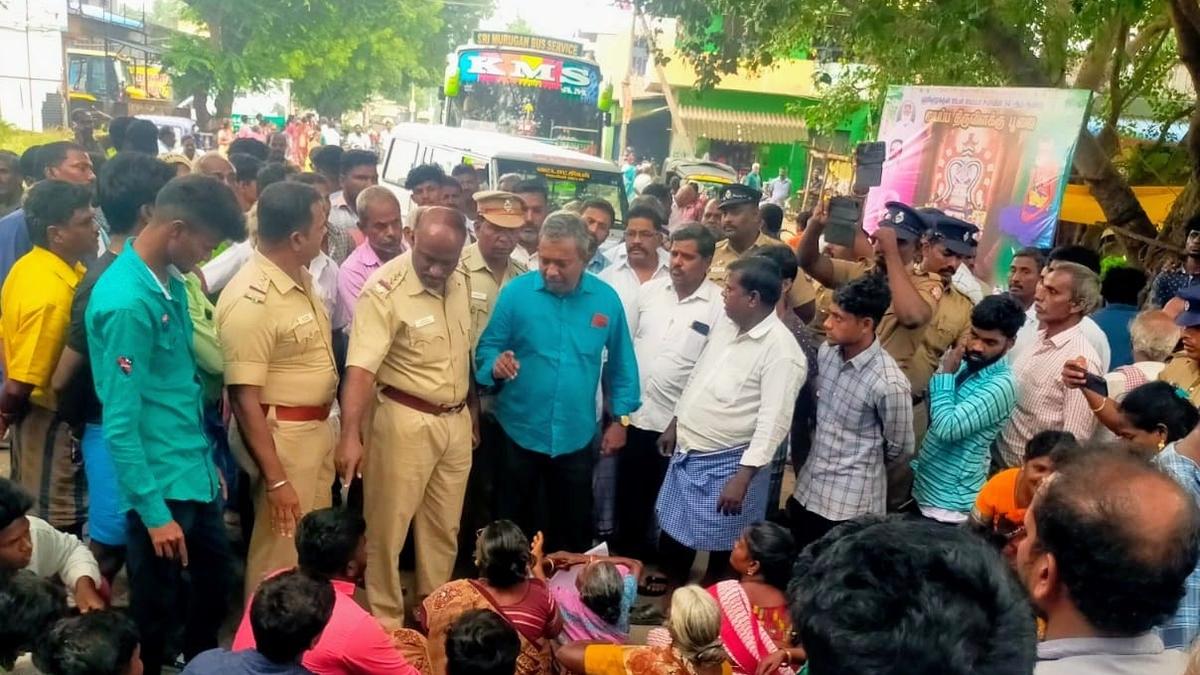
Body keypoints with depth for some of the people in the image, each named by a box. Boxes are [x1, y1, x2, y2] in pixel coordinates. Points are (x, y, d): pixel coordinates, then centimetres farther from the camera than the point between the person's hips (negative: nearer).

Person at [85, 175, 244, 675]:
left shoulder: (171, 284, 4)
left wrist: (208, 460, 15)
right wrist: (153, 513, -17)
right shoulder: (126, 303, -22)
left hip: (196, 473, 8)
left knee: (215, 585, 23)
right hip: (160, 485, -8)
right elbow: (120, 424, -21)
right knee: (156, 613, 12)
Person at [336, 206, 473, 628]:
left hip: (456, 421, 6)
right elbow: (360, 367, -29)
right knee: (388, 526, 7)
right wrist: (351, 434, -39)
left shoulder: (460, 281, 1)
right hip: (404, 422, -6)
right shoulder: (385, 289, -20)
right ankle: (385, 620, 26)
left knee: (444, 526, 18)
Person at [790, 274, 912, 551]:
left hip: (849, 504, -6)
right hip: (806, 488, 7)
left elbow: (899, 448, -9)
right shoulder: (826, 352, -3)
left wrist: (863, 464, 7)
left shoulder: (889, 384, -24)